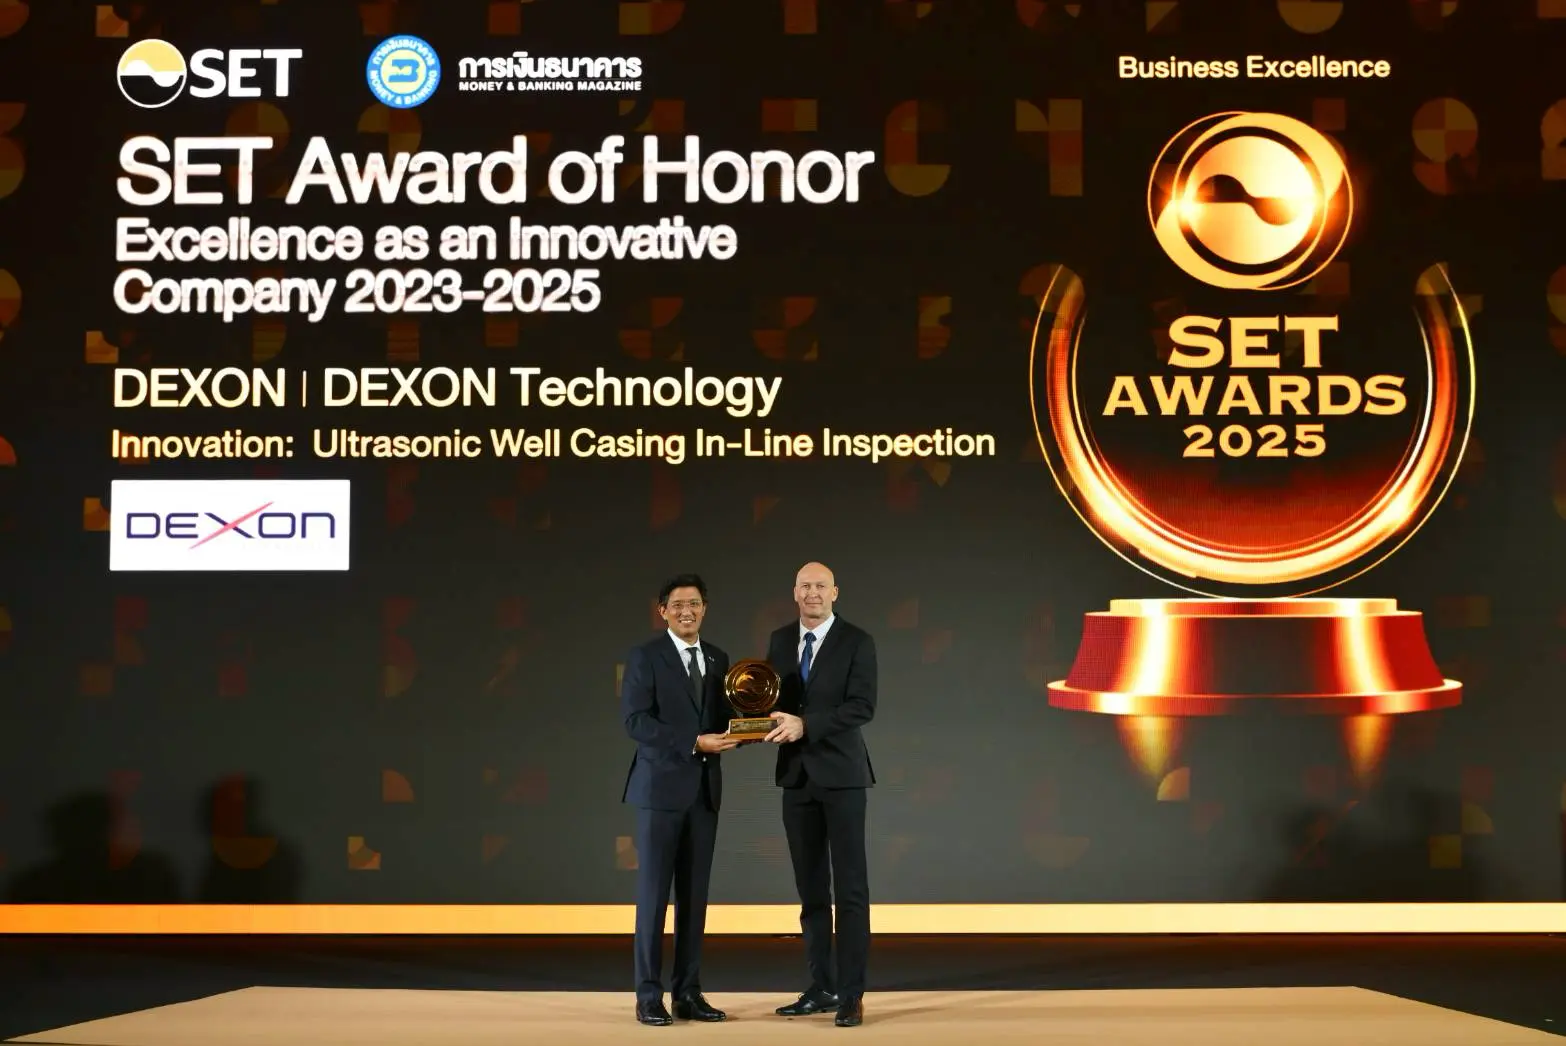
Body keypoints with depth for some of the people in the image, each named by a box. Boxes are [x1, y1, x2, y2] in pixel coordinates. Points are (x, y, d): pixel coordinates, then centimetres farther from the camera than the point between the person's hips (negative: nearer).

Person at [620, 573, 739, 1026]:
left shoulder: (718, 659, 12)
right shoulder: (645, 657, -5)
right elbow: (636, 721, -15)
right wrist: (695, 743, -20)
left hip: (704, 789, 5)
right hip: (661, 786, -5)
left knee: (694, 894, 7)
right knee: (654, 892, -2)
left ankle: (688, 993, 12)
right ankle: (649, 995, 3)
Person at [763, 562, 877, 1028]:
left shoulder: (857, 641, -6)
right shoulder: (779, 640, 10)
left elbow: (862, 707, -15)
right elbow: (772, 695, 14)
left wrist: (806, 724, -23)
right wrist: (769, 717, -9)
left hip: (841, 774, -5)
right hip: (797, 775, 5)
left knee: (850, 886, -4)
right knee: (811, 889, 9)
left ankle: (852, 993, -2)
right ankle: (821, 987, 16)